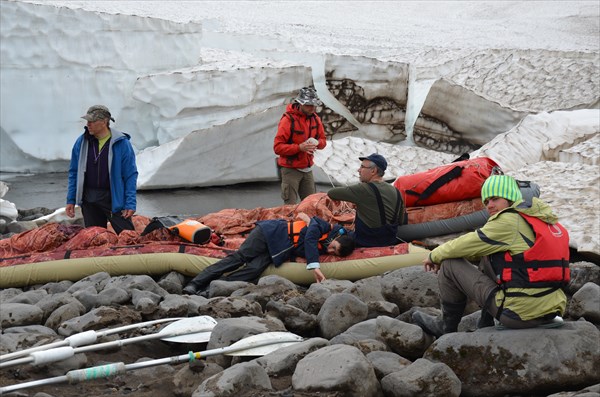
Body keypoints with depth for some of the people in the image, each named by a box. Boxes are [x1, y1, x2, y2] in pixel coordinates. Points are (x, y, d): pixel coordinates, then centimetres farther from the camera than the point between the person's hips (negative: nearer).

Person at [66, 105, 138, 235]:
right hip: (89, 200, 4)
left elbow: (130, 175, -4)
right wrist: (71, 200, 8)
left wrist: (130, 204, -10)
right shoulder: (81, 142, 5)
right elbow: (74, 172, 13)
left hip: (114, 199, -4)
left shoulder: (121, 143, -6)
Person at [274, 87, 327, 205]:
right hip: (291, 169, -6)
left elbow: (323, 140, 13)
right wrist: (299, 147, -28)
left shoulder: (315, 119, 5)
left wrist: (317, 143, -12)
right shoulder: (288, 120, -16)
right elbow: (277, 147, -18)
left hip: (307, 169, 6)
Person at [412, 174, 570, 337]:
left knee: (449, 265, 4)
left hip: (521, 313, -9)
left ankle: (447, 328, 22)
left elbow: (467, 244, -5)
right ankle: (485, 327, 28)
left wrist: (435, 256, 14)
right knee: (487, 259, 29)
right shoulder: (541, 218, 17)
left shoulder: (509, 221, -11)